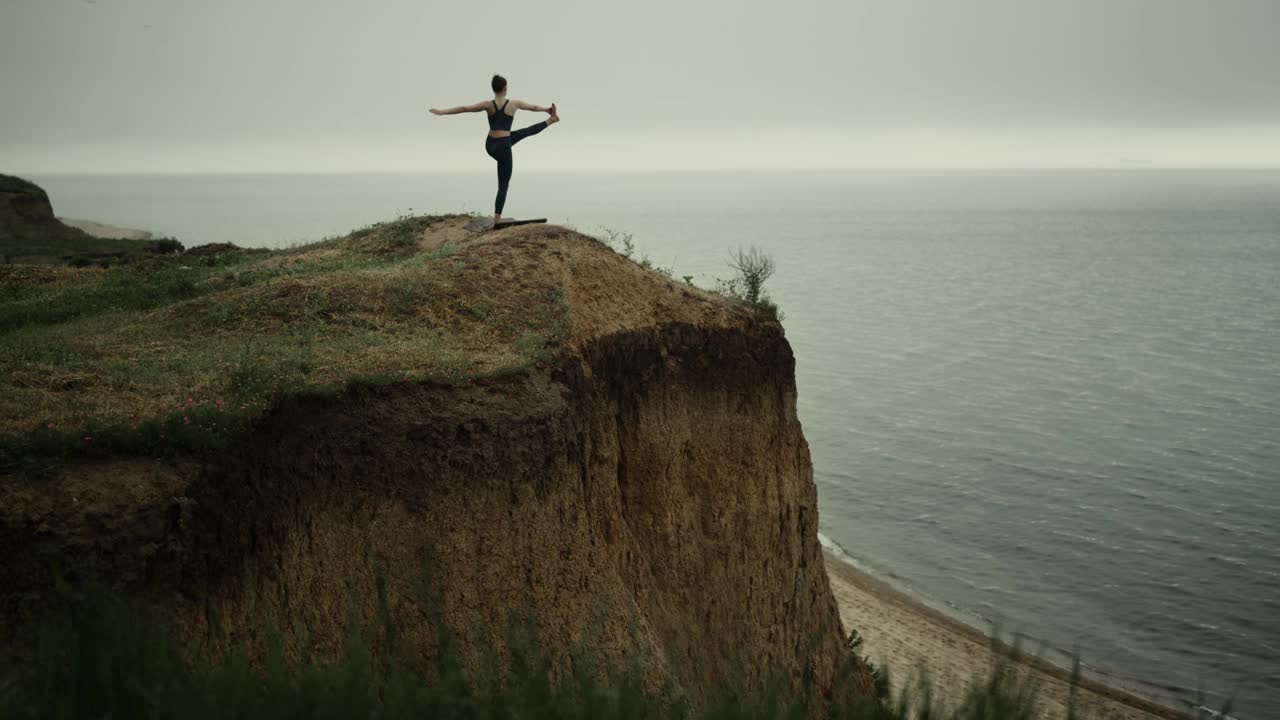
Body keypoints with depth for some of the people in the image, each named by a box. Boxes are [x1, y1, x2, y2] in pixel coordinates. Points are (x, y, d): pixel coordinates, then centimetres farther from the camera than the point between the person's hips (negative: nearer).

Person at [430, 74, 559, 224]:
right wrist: (547, 109, 30)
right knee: (503, 185, 3)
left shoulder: (488, 104, -7)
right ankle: (497, 220, 0)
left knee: (526, 132, 25)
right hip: (503, 147, -5)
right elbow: (534, 107, 10)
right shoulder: (514, 104, -9)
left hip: (490, 145, 5)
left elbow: (464, 108, -11)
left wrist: (441, 112, -7)